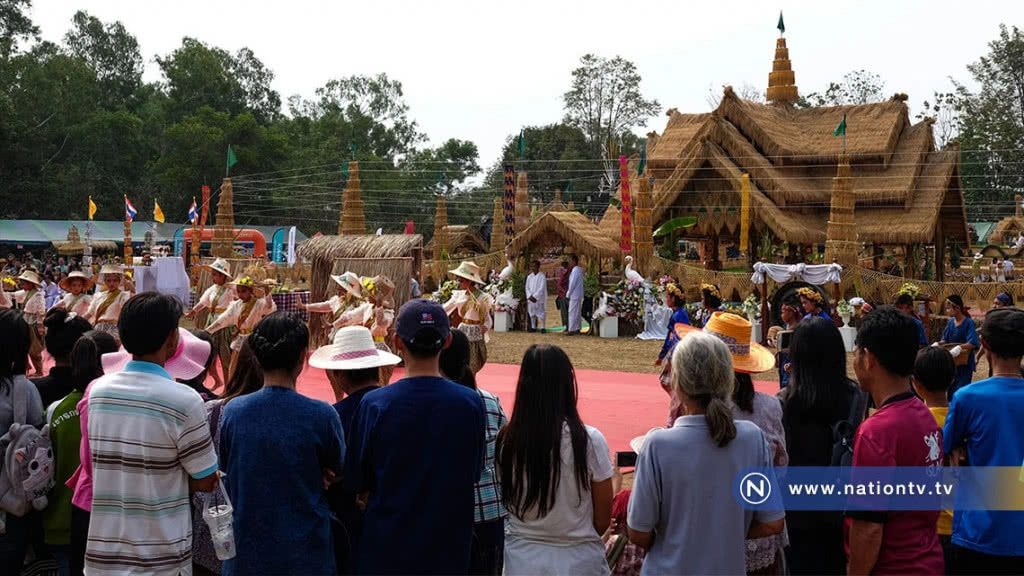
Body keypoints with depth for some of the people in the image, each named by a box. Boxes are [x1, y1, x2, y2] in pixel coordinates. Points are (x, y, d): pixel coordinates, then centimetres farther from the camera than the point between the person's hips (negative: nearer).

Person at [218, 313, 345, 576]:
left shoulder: (232, 411, -8)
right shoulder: (322, 416, -17)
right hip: (306, 554, -2)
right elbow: (337, 472, 0)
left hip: (246, 553, 2)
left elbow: (226, 472, 6)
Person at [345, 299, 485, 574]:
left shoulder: (374, 404, -16)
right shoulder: (471, 404, -12)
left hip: (387, 544, -1)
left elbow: (359, 485, -6)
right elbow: (474, 474, 2)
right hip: (449, 544, 1)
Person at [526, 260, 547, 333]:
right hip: (531, 298, 5)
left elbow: (541, 288, -11)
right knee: (532, 313, 7)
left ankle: (542, 327, 0)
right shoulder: (529, 277, 10)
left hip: (539, 298, -5)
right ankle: (533, 327, 14)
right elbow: (527, 288, 8)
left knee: (541, 313, -5)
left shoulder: (542, 276, -6)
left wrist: (535, 296, -15)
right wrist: (530, 296, -7)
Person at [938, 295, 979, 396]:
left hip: (965, 364, -7)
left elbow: (972, 344, -25)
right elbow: (945, 340, 10)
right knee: (951, 392, 14)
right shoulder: (951, 322, 4)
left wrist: (958, 348, -39)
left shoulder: (969, 323, -16)